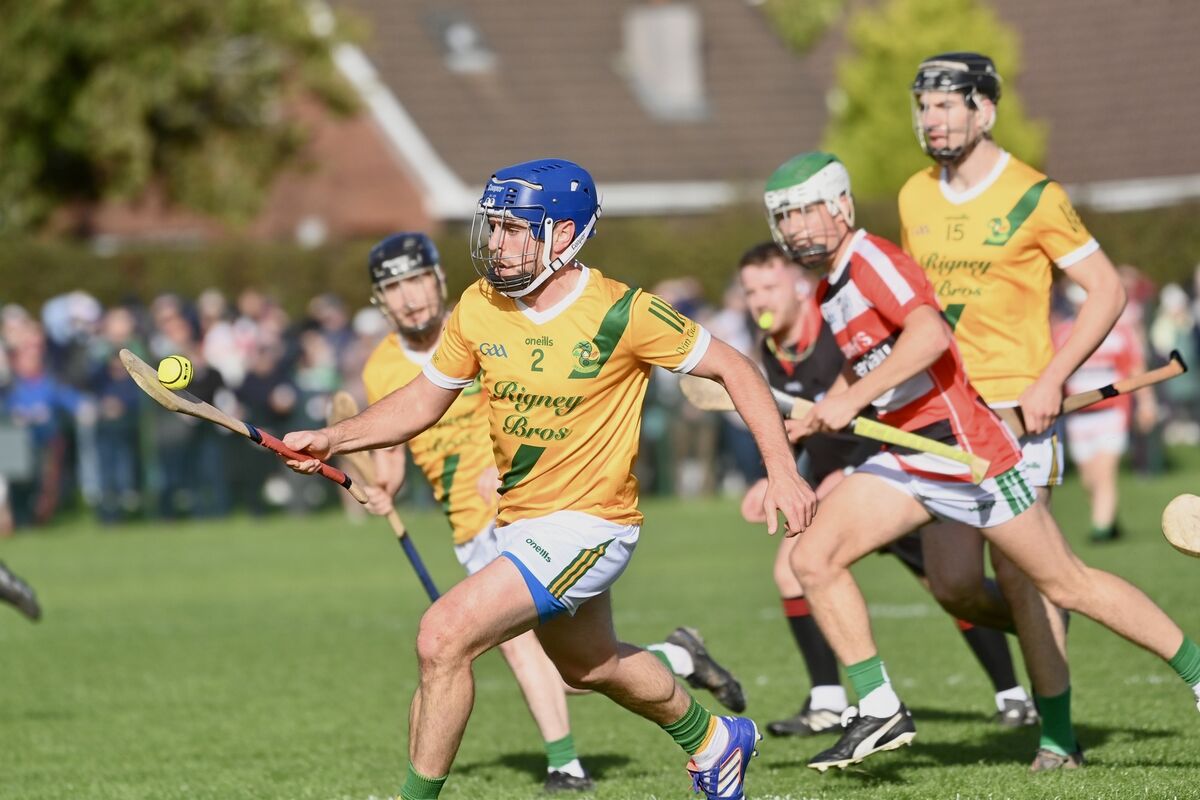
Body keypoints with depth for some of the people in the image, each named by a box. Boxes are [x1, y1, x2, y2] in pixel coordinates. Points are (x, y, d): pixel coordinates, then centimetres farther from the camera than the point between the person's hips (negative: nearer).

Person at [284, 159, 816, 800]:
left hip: (588, 524, -7)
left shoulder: (620, 314, -20)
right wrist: (333, 439, -5)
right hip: (519, 523, 7)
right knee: (589, 665, 28)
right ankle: (712, 741, 53)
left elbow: (733, 368, -9)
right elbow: (424, 399, 8)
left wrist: (782, 470, -13)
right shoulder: (478, 308, -5)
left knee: (444, 636, -21)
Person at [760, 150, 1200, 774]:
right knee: (813, 558, -6)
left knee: (1068, 584, -1)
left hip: (966, 451, -9)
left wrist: (852, 399, -29)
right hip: (905, 459, 9)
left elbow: (930, 334, -31)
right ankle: (879, 712, -2)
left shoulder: (872, 260, -15)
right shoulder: (827, 294, 14)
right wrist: (820, 413, 18)